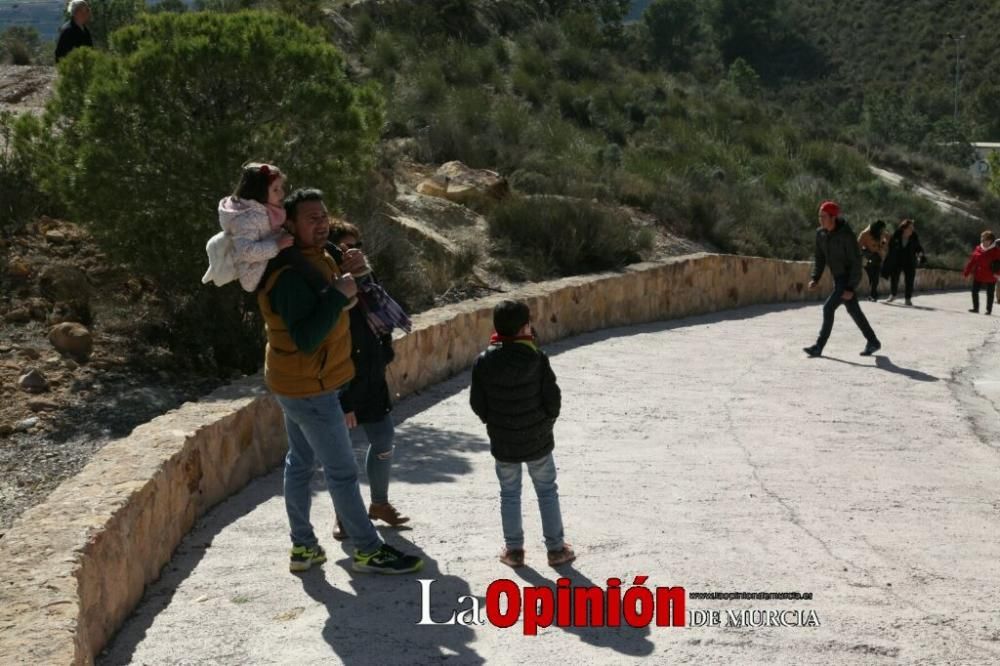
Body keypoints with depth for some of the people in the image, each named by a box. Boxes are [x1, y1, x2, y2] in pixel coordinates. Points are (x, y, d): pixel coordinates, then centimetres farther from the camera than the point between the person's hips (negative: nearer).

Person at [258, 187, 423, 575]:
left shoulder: (318, 259, 6)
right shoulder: (291, 276, -25)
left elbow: (325, 306, 19)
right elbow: (306, 338, -31)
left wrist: (347, 273, 0)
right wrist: (339, 293, -31)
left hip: (300, 385, 10)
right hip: (309, 389, -10)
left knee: (300, 462, 15)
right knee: (342, 471, -2)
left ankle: (303, 547, 25)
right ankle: (368, 552, 8)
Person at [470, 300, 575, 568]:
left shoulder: (484, 362, -10)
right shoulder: (537, 358, -16)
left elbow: (477, 403, -4)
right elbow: (553, 397, -10)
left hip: (503, 443, 1)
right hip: (538, 440, -1)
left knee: (509, 494, 15)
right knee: (547, 491, 13)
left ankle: (514, 549, 19)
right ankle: (556, 548, 19)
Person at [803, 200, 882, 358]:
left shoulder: (846, 235, -24)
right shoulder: (820, 233, -3)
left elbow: (856, 262, -21)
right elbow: (820, 258, 7)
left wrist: (851, 288, -24)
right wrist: (815, 278, -6)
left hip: (849, 279, -8)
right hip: (838, 278, 8)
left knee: (828, 308, -16)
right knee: (854, 311, 18)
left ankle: (819, 346, -9)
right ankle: (873, 342, 33)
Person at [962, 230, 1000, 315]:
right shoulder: (978, 249, 2)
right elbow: (971, 261, 6)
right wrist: (966, 272, 5)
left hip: (990, 277, -3)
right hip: (978, 276, 3)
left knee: (990, 294, 7)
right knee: (974, 291, 3)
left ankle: (989, 310, 18)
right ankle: (975, 308, 16)